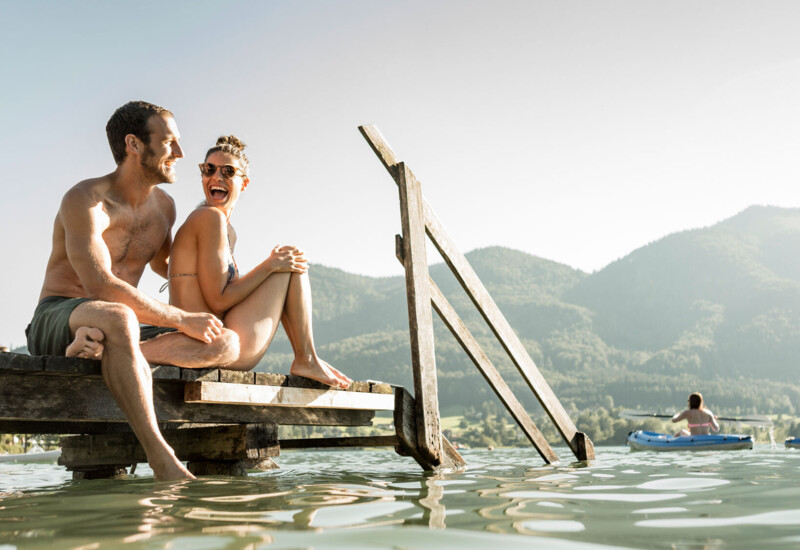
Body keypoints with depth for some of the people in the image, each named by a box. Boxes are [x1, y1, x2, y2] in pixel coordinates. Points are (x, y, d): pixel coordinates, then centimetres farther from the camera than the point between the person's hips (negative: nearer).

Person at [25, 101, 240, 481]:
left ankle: (104, 350, -30)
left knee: (226, 344, -16)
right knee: (117, 318, -44)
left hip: (117, 325, 7)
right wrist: (181, 319, -22)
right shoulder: (85, 201, -12)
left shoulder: (164, 206, 11)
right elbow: (101, 287, -24)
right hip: (57, 319, -7)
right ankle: (161, 459, -43)